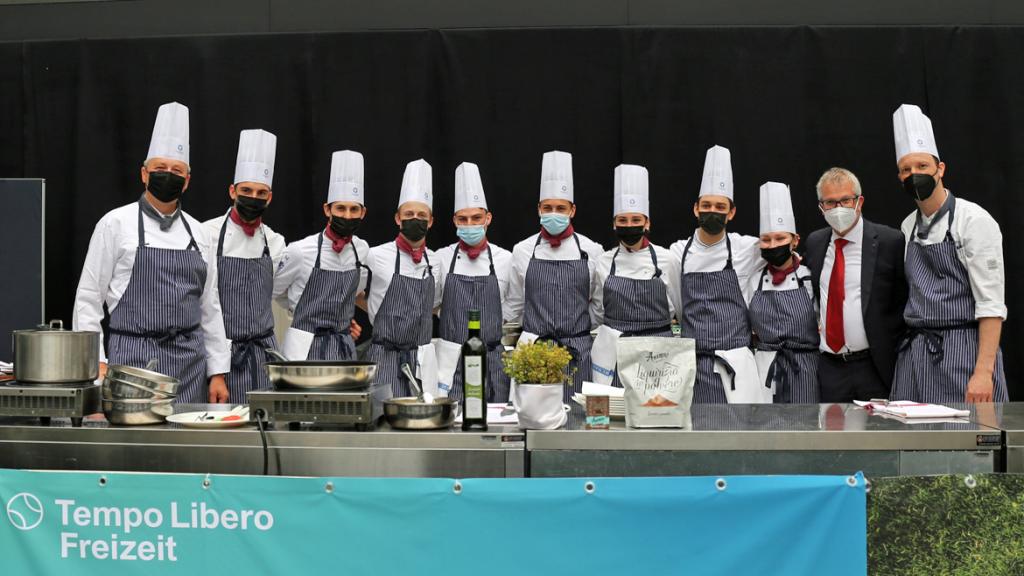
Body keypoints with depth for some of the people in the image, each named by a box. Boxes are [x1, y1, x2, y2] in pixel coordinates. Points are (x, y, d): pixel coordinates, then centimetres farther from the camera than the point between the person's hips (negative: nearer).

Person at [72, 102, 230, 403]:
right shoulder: (116, 224, 1)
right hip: (134, 359, -3)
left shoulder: (198, 233, 12)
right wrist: (96, 364, -8)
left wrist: (218, 372, 10)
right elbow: (88, 299, 0)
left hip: (191, 363, 4)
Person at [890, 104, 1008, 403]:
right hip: (915, 354, 6)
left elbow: (991, 304, -12)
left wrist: (984, 371, -20)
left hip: (963, 349, -5)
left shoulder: (973, 220, -6)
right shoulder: (908, 228, 13)